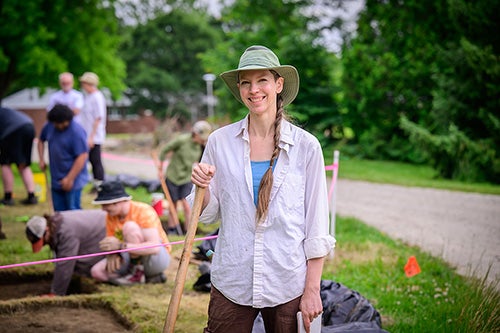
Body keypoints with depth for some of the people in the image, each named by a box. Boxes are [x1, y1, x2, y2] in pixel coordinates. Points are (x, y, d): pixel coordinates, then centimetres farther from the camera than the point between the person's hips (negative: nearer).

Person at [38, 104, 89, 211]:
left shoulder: (77, 132, -19)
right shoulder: (49, 126, 3)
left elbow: (82, 157, -22)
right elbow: (41, 140, 24)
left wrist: (70, 179, -21)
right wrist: (41, 159, 11)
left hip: (72, 180, -7)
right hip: (56, 180, 7)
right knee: (59, 211, 13)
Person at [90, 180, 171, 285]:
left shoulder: (143, 211, -23)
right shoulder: (111, 216, -2)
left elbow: (154, 247, -34)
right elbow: (110, 244, 4)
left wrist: (121, 246, -41)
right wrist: (113, 254, -22)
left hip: (159, 256, -8)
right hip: (135, 258, 8)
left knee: (130, 227, -29)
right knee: (97, 271, -12)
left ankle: (138, 273, -15)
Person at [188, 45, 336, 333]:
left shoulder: (306, 146, -4)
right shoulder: (220, 141, 0)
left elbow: (317, 227, -1)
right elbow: (209, 214, 7)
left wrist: (312, 291, -4)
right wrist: (202, 187, -13)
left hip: (288, 284, -1)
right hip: (231, 281, 1)